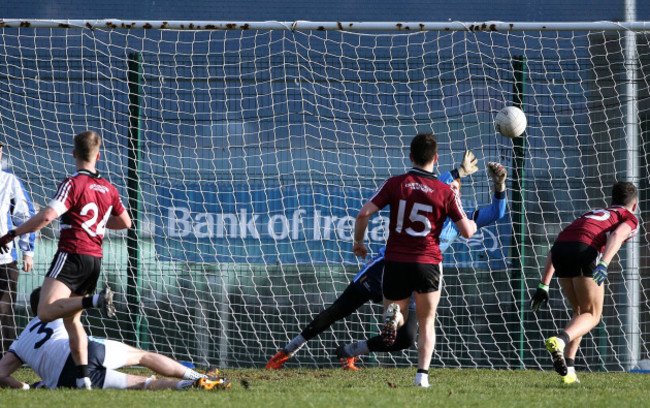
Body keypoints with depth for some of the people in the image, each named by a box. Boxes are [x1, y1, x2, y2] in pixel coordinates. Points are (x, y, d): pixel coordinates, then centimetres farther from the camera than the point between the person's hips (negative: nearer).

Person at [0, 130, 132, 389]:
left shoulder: (73, 184, -9)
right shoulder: (108, 189, 12)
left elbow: (46, 217, -19)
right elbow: (125, 222, 25)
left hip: (72, 255, -7)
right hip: (95, 260, 7)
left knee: (46, 312, -18)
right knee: (71, 319, 14)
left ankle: (96, 300, -33)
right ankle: (83, 378, 5)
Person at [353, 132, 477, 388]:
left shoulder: (395, 184, -1)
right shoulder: (445, 192, -4)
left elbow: (364, 213, -7)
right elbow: (467, 232, -2)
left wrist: (358, 242, 10)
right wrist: (472, 224, 23)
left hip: (396, 261, 1)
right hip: (428, 262, 0)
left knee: (397, 313, 18)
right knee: (427, 323, 15)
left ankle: (394, 314, -21)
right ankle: (422, 374, -3)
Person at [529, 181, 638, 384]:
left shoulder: (592, 214, 38)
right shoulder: (629, 218, 21)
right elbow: (617, 235, -5)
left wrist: (543, 286, 30)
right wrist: (604, 265, -19)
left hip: (560, 248, 6)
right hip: (585, 250, -5)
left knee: (580, 312, 21)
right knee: (592, 316, 5)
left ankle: (568, 369, 7)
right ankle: (559, 341, -24)